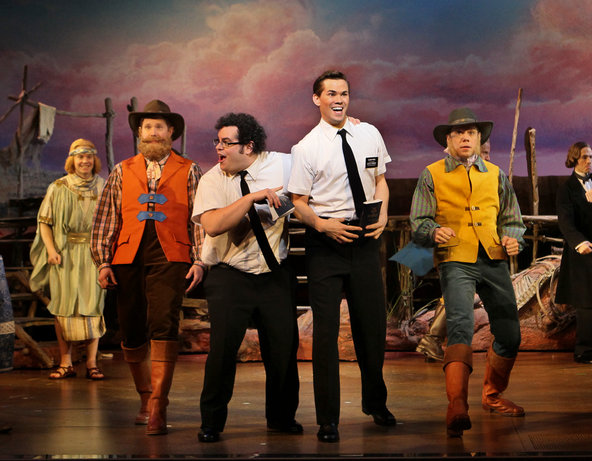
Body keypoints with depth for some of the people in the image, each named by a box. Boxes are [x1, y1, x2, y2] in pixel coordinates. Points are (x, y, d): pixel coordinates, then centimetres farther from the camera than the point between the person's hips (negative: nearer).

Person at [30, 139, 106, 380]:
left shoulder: (103, 187, 9)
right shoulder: (58, 188, 5)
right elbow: (44, 221, 6)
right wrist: (51, 250, -7)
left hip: (94, 254, 1)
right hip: (65, 255, 0)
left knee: (92, 305, -3)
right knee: (64, 306, 0)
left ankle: (92, 362, 4)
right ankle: (65, 363, 6)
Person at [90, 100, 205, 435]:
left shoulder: (189, 171, 12)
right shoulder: (122, 172, 18)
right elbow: (105, 220, 14)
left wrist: (199, 260, -5)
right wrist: (103, 262, 4)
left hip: (169, 259, -3)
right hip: (128, 258, 3)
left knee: (164, 325, -17)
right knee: (132, 334, 4)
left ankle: (158, 408, -13)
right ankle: (146, 399, 24)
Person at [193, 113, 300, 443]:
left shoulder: (282, 165, 1)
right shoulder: (212, 180, -4)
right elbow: (213, 225, -20)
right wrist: (253, 197, -24)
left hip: (276, 274, 2)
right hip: (229, 276, -2)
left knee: (284, 347, 4)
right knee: (223, 348, -10)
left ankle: (282, 417, 27)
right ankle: (212, 423, 9)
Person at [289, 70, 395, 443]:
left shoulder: (369, 134, 6)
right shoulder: (307, 148, -6)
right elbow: (298, 203, -4)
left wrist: (383, 216, -2)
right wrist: (323, 225, -22)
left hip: (365, 238, 4)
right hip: (325, 243, -3)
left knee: (373, 323, 12)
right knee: (326, 329, -2)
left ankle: (376, 403, 35)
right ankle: (328, 419, 9)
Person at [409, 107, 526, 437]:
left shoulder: (496, 175, 18)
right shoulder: (432, 175, 8)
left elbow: (512, 219, 22)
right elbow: (418, 222, 4)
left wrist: (514, 239, 0)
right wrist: (434, 232, -18)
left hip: (494, 261, 4)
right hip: (456, 262, -4)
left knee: (510, 335, 8)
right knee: (461, 326, -24)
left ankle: (493, 395, 31)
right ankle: (457, 406, -29)